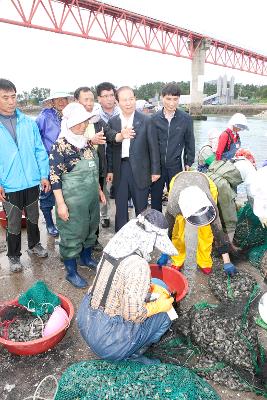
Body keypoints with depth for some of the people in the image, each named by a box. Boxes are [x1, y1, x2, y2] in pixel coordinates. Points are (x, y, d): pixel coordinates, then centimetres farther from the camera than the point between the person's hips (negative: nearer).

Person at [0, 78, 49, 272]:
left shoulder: (29, 123, -1)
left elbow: (40, 150, 2)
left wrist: (44, 175, -2)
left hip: (33, 182, 2)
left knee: (33, 218, 20)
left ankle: (34, 244, 43)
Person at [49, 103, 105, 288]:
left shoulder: (87, 143, 6)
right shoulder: (60, 146, -15)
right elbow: (55, 176, -16)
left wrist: (99, 189, 18)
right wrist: (61, 203, -19)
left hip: (91, 196, 7)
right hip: (73, 199, -7)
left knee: (91, 228, 19)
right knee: (72, 233, 4)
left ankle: (86, 257, 42)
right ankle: (71, 272, 20)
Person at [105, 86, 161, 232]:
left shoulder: (146, 120, -3)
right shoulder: (113, 122, 6)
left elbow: (153, 147, -2)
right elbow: (110, 146, 4)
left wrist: (155, 170, -4)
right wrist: (110, 170, -5)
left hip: (140, 169, -2)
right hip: (120, 169, 3)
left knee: (141, 207, 10)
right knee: (120, 207, 11)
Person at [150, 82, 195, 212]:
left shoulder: (186, 118, -3)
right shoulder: (155, 118, -1)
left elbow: (189, 142, 5)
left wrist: (189, 163, 4)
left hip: (175, 165, -1)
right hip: (156, 165, 1)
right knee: (155, 197, 10)